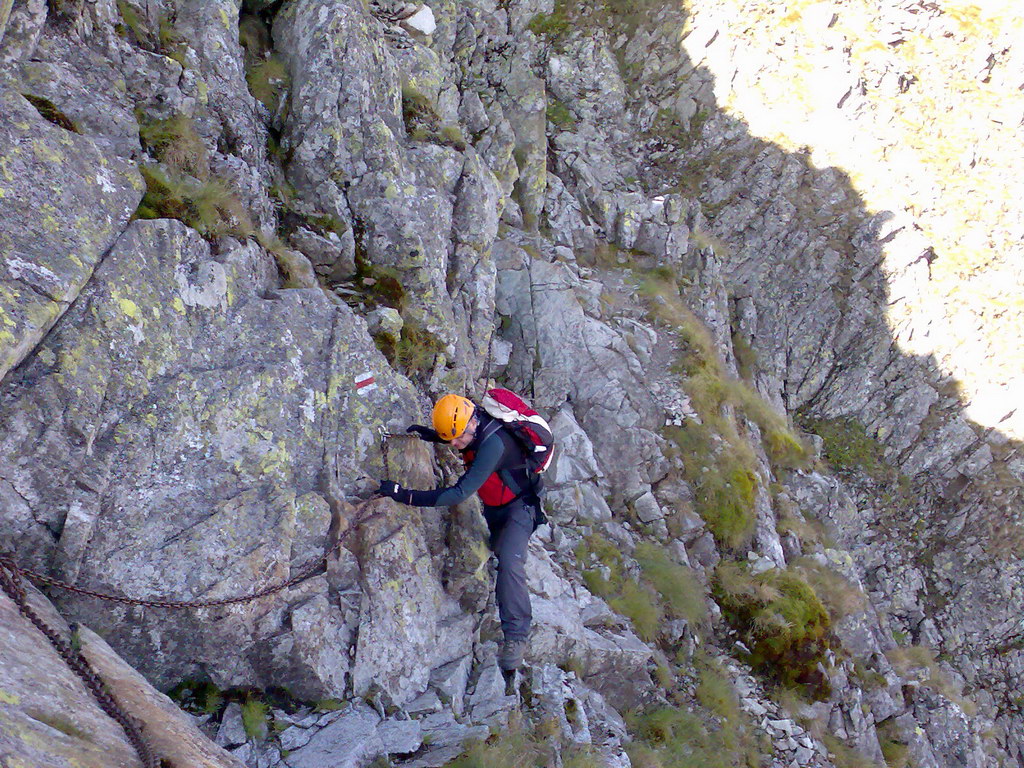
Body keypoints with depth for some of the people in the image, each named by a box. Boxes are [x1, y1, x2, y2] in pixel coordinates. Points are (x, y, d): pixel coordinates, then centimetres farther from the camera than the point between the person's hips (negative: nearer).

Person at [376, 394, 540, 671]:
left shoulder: (494, 443, -37)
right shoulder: (472, 429, -12)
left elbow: (461, 492, -41)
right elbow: (449, 435, 16)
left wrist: (408, 496, -44)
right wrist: (429, 435, -8)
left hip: (519, 505, -9)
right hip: (493, 507, 9)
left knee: (508, 561, -24)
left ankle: (516, 635, -18)